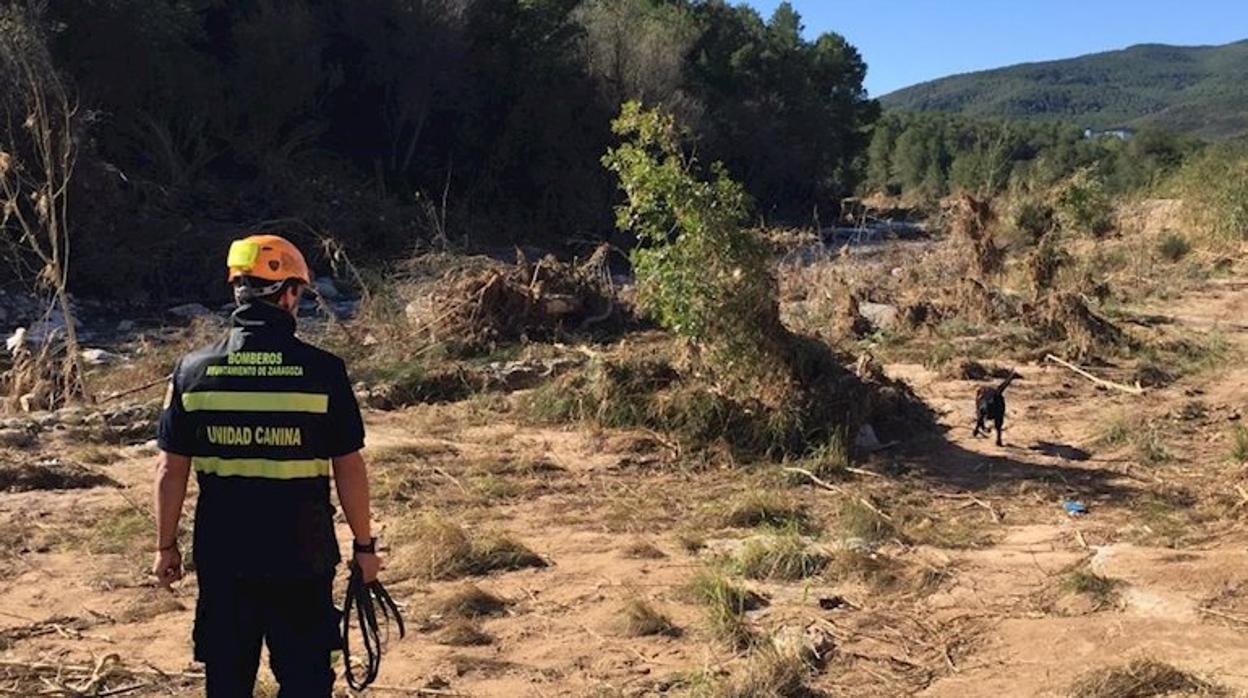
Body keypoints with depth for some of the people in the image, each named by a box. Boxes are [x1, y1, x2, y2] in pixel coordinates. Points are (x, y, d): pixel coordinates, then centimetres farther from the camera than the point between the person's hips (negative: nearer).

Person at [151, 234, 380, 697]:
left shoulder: (194, 371, -4)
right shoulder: (323, 371, -11)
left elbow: (171, 470, 0)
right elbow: (349, 468, -7)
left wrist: (165, 545, 13)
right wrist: (364, 544, 5)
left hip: (221, 557, 2)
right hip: (301, 555, -2)